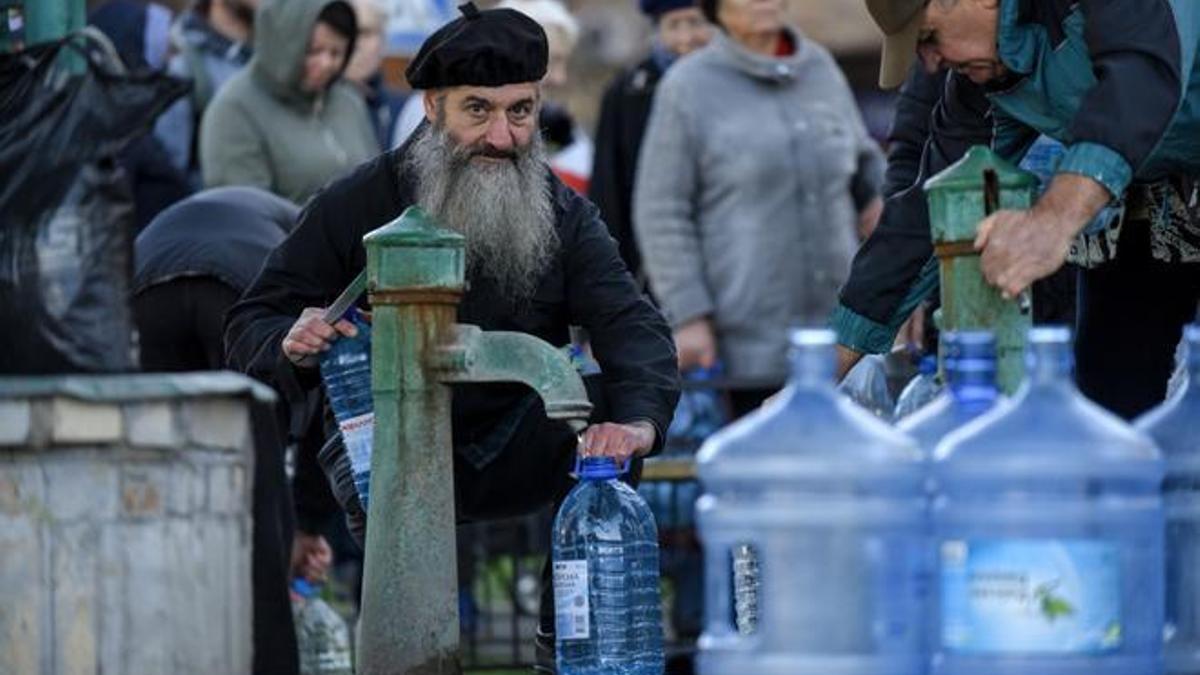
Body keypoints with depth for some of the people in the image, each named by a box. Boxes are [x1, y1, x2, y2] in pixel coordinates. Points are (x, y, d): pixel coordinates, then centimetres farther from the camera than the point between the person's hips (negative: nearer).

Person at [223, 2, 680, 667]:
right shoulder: (356, 206, -7)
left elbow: (631, 325, -18)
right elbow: (249, 329, -5)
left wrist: (638, 418, -41)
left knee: (608, 402, -24)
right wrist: (291, 344, -31)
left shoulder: (565, 216, -1)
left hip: (512, 461, 2)